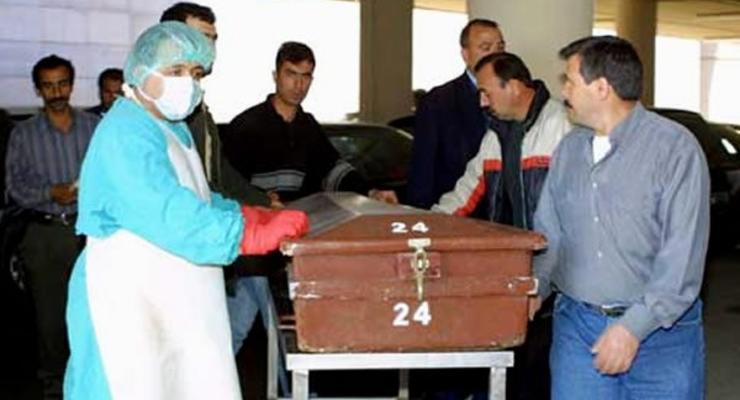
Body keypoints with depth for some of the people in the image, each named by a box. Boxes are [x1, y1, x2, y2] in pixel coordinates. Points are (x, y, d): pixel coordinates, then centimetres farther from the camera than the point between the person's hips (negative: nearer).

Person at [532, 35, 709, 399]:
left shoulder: (676, 147, -10)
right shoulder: (569, 150, 8)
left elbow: (682, 257, -15)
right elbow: (548, 232, 13)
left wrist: (634, 327, -19)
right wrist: (535, 287, -4)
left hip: (660, 330, -4)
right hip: (576, 323, 4)